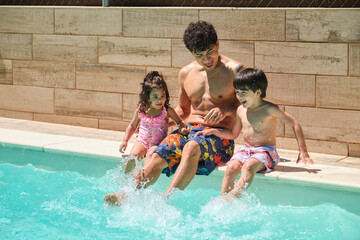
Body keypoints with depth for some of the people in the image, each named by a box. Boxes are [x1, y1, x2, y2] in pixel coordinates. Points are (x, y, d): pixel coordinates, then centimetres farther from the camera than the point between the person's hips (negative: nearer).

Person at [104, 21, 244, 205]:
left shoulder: (234, 70, -1)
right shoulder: (186, 73, 14)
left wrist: (226, 111, -18)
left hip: (219, 134, -5)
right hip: (190, 129, 5)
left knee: (192, 147, -39)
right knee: (157, 155, -24)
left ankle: (166, 199, -53)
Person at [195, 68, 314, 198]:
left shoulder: (270, 109, -8)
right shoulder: (241, 110, 10)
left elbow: (295, 125, -4)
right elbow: (233, 134, 24)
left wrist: (303, 151, -9)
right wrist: (214, 131, 8)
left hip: (266, 151, -5)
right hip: (246, 150, 5)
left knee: (248, 167, -36)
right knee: (231, 167, -26)